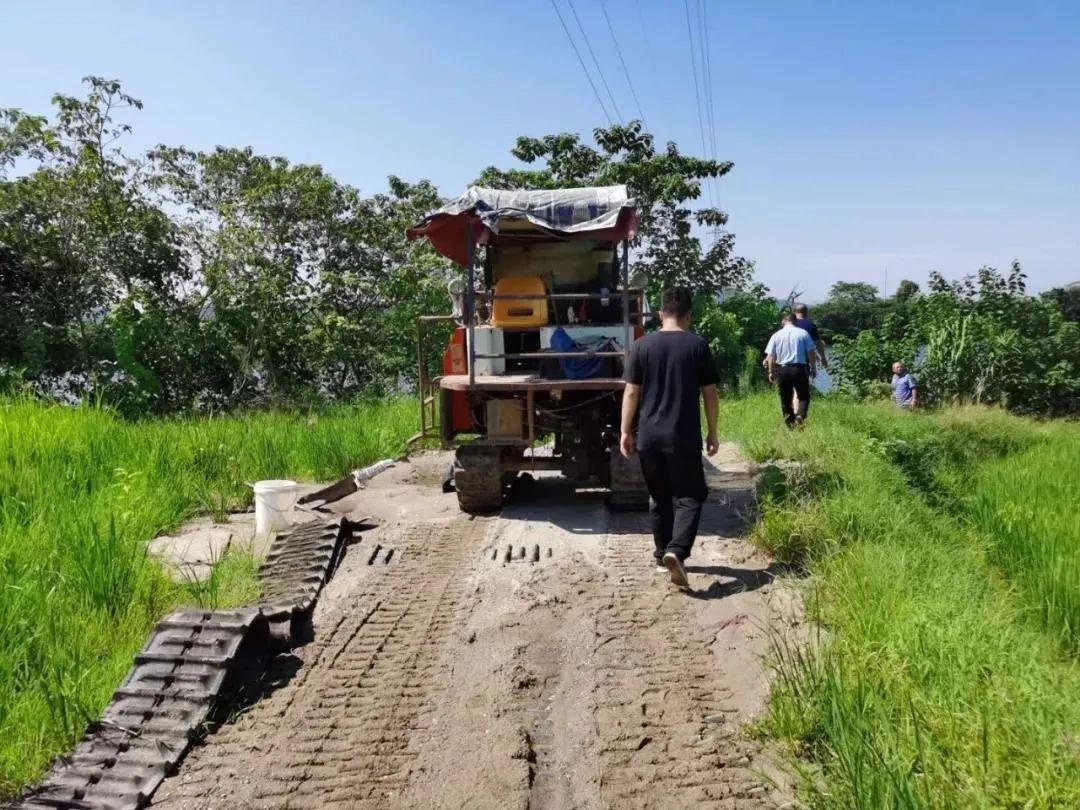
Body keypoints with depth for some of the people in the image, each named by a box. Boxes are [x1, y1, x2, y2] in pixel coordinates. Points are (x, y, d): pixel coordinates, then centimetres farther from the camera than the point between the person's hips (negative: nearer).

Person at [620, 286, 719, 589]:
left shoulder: (642, 346, 0)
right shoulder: (698, 345, -3)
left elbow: (631, 393, 0)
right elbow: (709, 394, 0)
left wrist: (626, 431, 8)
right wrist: (712, 433, 9)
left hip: (649, 436, 2)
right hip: (684, 437, -2)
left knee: (659, 497, 16)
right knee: (689, 496, 5)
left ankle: (662, 555, 25)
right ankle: (676, 551, -15)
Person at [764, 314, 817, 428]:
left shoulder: (776, 335, 5)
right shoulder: (803, 333, 1)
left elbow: (771, 356, 2)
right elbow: (810, 352, -1)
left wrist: (771, 372, 9)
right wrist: (812, 368, 8)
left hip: (782, 370, 1)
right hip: (799, 368, -1)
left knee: (785, 398, 11)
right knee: (804, 396, 9)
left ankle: (789, 422, 11)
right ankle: (800, 416, -15)